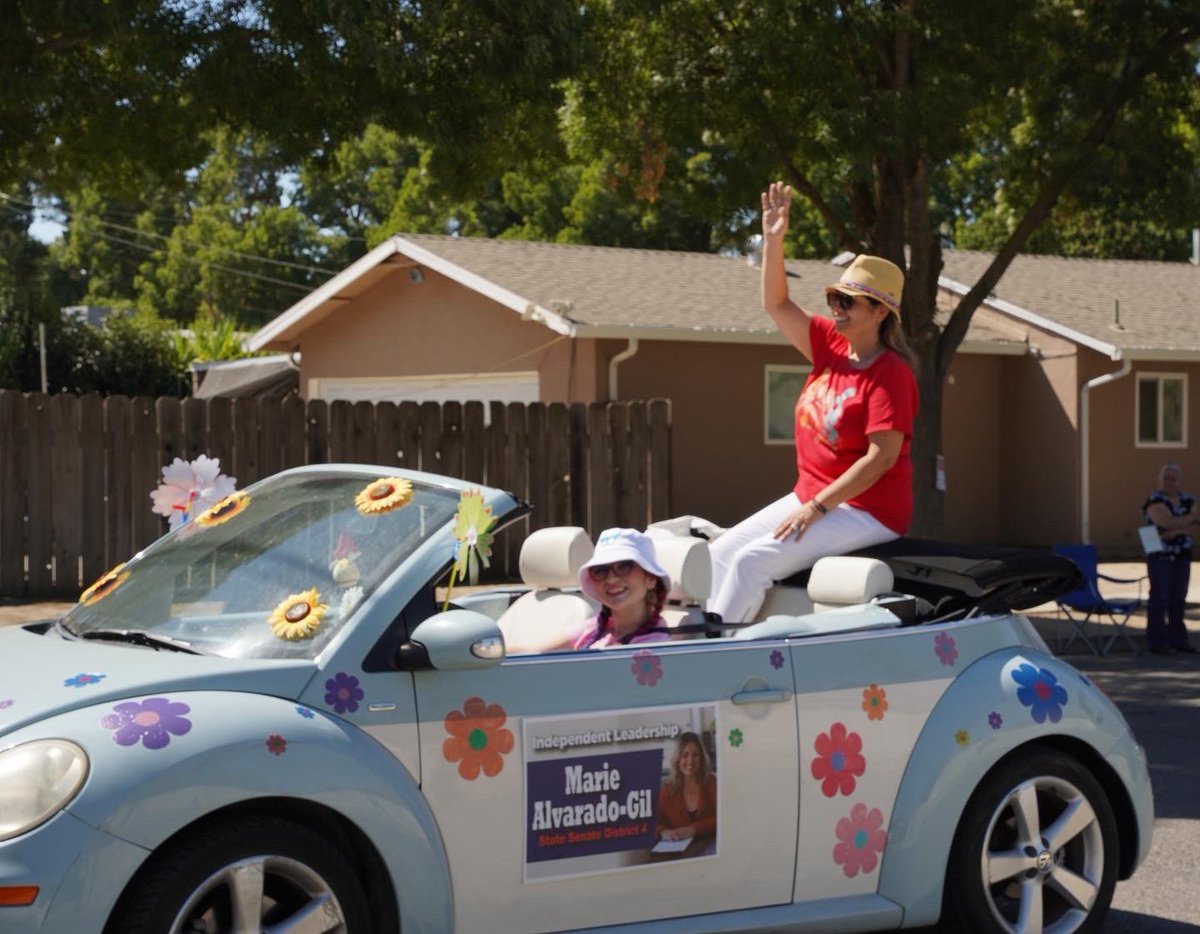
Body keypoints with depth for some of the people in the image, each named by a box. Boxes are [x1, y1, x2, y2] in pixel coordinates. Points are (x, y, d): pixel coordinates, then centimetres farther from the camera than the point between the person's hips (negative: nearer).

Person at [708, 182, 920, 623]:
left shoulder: (890, 373, -17)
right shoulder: (831, 345, 6)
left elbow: (882, 457, -23)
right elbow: (777, 304, 10)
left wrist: (816, 508, -23)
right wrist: (773, 240, -2)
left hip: (867, 513, -9)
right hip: (810, 497, 9)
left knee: (754, 560, -22)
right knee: (723, 550, 0)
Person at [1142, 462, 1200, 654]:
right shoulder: (1155, 501, -7)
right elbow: (1169, 522, -20)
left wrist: (1176, 531, -16)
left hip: (1183, 556, 5)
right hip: (1160, 556, -5)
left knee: (1179, 598, 7)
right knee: (1160, 597, -5)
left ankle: (1178, 639, 14)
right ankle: (1157, 641, -2)